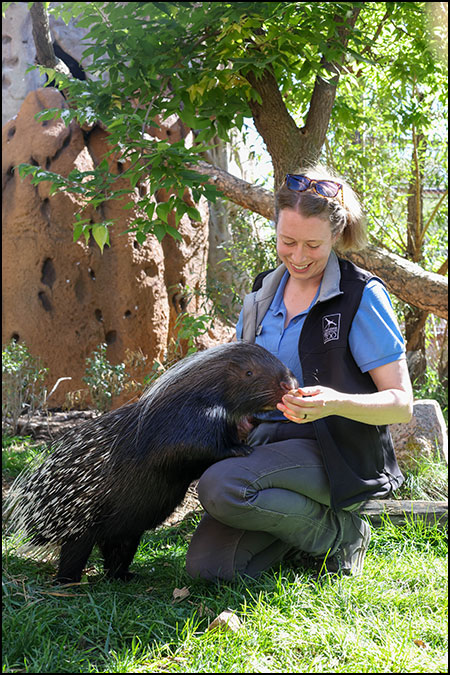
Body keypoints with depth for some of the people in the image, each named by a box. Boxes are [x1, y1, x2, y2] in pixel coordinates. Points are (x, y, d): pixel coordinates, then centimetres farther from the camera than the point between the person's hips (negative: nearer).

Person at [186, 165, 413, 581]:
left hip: (339, 453, -6)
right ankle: (306, 526, 11)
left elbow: (401, 402, -11)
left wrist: (336, 403, -30)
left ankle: (339, 533, -6)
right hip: (268, 445, 6)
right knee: (206, 565, -14)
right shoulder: (263, 292, 11)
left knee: (220, 487, -31)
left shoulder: (362, 297, -8)